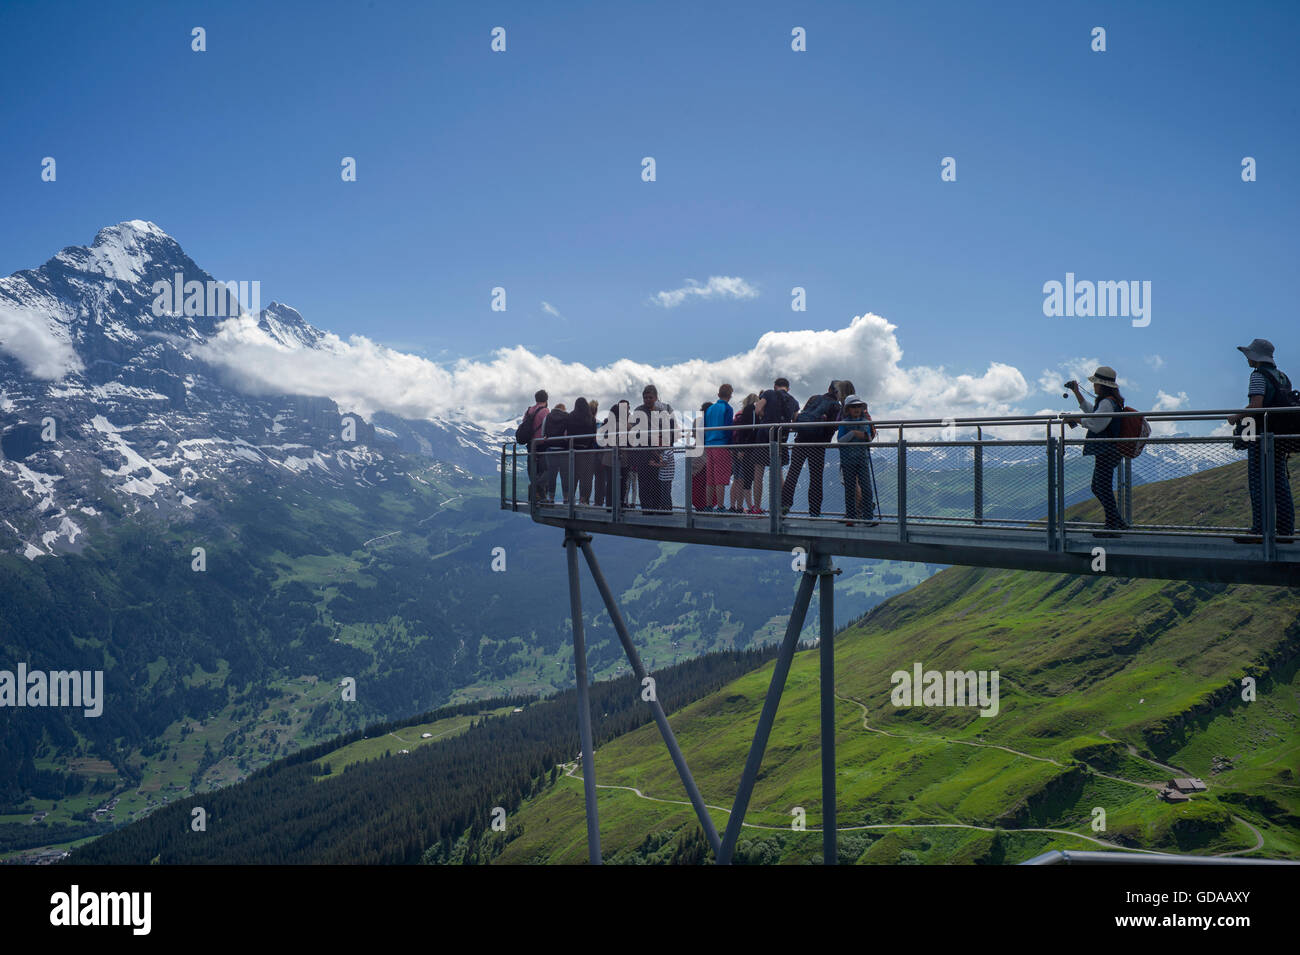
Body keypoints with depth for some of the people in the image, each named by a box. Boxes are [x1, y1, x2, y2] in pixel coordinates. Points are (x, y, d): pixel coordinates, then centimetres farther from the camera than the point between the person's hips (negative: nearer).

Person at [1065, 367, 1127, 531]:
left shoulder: (1107, 402, -16)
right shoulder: (1111, 401, 17)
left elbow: (1095, 424, -22)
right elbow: (1089, 409, 30)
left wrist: (1074, 418, -12)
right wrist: (1076, 392, 29)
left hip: (1106, 452, -11)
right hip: (1105, 451, 11)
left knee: (1104, 489, -7)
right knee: (1097, 488, 16)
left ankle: (1113, 525, -4)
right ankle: (1119, 523, 18)